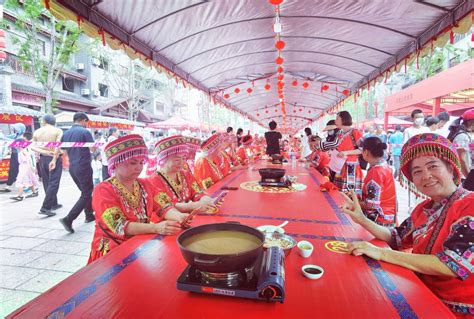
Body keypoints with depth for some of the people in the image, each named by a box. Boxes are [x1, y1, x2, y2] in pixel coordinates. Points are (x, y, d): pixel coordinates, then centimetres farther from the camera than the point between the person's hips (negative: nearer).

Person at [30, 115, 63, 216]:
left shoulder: (37, 132, 7)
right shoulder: (58, 130, -6)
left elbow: (32, 146, -1)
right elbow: (57, 146, -17)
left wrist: (43, 151, -8)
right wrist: (54, 159, -17)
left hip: (43, 158, 5)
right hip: (54, 158, -5)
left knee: (47, 183, 14)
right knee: (53, 183, -4)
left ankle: (54, 204, 24)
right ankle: (45, 207, -12)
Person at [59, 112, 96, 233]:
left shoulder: (66, 133, 9)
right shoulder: (85, 132, -11)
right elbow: (94, 149, -11)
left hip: (72, 167, 8)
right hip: (83, 167, -7)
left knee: (87, 191, 21)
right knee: (86, 194, -1)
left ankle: (89, 215, 28)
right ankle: (68, 219, -10)